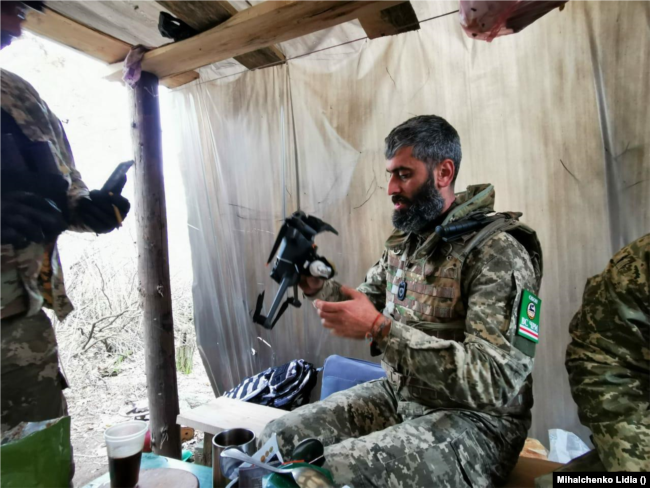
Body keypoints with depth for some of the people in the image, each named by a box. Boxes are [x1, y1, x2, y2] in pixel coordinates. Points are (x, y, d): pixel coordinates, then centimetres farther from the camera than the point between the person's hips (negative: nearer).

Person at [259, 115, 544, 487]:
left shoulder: (497, 252, -20)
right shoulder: (404, 241, 5)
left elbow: (495, 381, -26)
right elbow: (368, 304, 13)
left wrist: (380, 329, -32)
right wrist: (316, 286, -6)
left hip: (474, 421, -6)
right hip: (399, 396, 7)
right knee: (278, 437, -3)